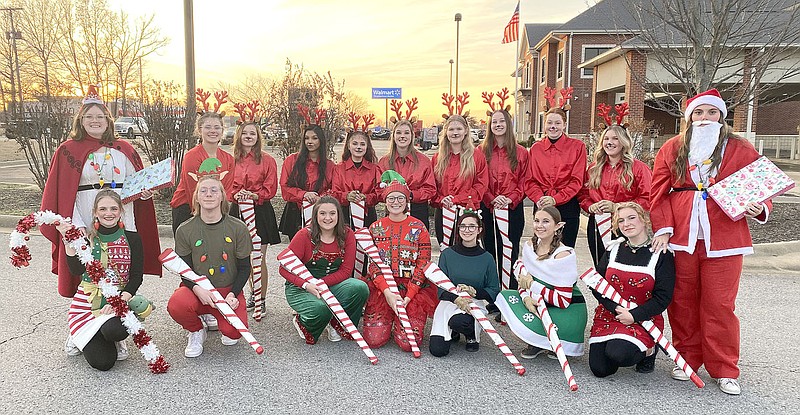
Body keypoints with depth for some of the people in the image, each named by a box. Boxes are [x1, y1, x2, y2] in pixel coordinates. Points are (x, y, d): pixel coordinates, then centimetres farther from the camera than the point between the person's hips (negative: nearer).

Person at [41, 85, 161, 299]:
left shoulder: (124, 149, 11)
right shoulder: (68, 150, 4)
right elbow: (62, 193, -1)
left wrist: (145, 192, -5)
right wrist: (76, 224, -12)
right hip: (86, 221, -2)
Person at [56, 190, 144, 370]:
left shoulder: (132, 239, 3)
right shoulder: (87, 238, 4)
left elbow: (136, 277, -3)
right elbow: (76, 270, -13)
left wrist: (120, 300, -18)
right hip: (87, 301, 0)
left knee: (114, 330, -37)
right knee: (102, 362, -17)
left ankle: (115, 341, 5)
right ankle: (80, 337, 20)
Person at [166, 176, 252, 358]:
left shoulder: (237, 228, -4)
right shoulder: (185, 230, -3)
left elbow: (244, 267, 1)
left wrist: (232, 294, -15)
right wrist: (197, 289, -21)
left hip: (228, 289, 0)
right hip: (197, 289, 0)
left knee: (234, 332, -24)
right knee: (176, 305, -33)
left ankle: (214, 318, 17)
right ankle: (196, 331, 4)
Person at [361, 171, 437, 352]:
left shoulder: (419, 228, 2)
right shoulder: (375, 228, 7)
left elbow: (423, 265, -3)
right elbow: (373, 264, 1)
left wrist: (408, 297, -13)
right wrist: (387, 292, -14)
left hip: (413, 289, -1)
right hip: (380, 289, 1)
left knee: (408, 342, -13)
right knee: (374, 339, -11)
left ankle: (400, 321, 20)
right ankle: (387, 320, 21)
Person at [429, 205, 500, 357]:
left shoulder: (486, 258, -1)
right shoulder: (448, 254, -1)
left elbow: (494, 291, 0)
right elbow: (440, 288, -6)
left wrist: (474, 292, -18)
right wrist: (456, 299, -26)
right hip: (449, 303, 1)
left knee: (459, 321, -36)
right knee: (437, 350, -16)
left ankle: (472, 335, 2)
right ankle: (453, 333, 20)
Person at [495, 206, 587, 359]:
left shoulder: (563, 255, -22)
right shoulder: (529, 246, -1)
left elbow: (563, 301, -23)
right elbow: (524, 279, 3)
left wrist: (532, 285, -20)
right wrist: (527, 298, -19)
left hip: (568, 310, -8)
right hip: (542, 304, 8)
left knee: (525, 325, -27)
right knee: (505, 295, -9)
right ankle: (536, 344, 4)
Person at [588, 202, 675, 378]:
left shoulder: (661, 255, -6)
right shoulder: (613, 249, 4)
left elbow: (663, 297, -9)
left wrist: (634, 315, -19)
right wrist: (616, 308, -14)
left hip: (643, 319, -3)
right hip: (608, 315, 4)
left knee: (618, 354, -29)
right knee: (599, 369, -8)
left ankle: (649, 349, 5)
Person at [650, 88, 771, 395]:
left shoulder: (741, 150, 6)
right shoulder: (672, 148, 7)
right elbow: (659, 191, 4)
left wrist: (758, 209, -12)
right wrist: (663, 228, -5)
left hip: (723, 240, -1)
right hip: (680, 238, 1)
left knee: (719, 304, 3)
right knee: (682, 301, 8)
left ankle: (724, 370, 17)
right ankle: (687, 358, 25)